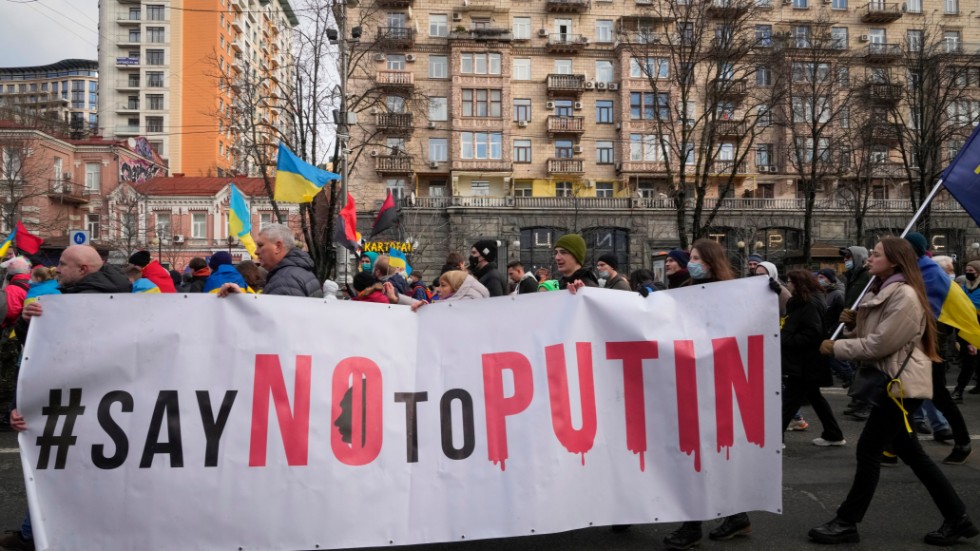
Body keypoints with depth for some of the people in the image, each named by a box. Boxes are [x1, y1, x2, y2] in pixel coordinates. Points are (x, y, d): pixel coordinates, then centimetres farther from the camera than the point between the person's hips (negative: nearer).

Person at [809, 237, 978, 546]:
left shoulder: (905, 295, -18)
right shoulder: (880, 293, 15)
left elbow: (880, 345, -21)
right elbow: (869, 337, 18)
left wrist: (836, 347, -14)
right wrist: (853, 324, -1)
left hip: (902, 383, -10)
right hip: (892, 381, 10)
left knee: (868, 450, -6)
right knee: (911, 453, 13)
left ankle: (846, 523, 3)